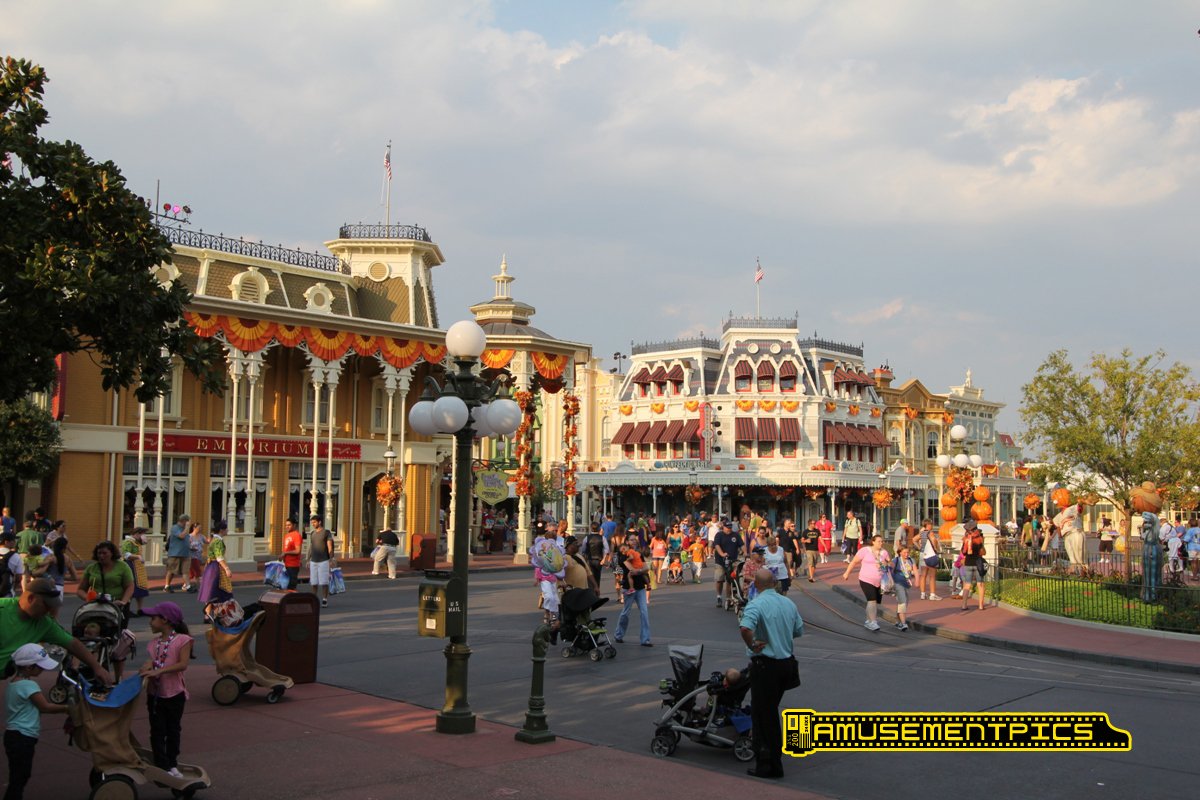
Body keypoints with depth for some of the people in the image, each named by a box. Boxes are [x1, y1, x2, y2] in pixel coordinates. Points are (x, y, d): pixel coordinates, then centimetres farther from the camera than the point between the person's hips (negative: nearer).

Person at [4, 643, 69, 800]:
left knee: (20, 777, 17)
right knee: (18, 779, -5)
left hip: (15, 735, 9)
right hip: (22, 738, -9)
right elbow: (45, 707, -13)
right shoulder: (29, 685, -18)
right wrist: (67, 708, -4)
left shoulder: (14, 682, 11)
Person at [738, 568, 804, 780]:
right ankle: (773, 753, 29)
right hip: (786, 661, 7)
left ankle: (769, 765, 6)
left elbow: (745, 628, -35)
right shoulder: (789, 603, 6)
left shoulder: (756, 605, -17)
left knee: (763, 714, 3)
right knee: (771, 710, 21)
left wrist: (752, 645, -18)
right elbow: (799, 631, 16)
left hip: (765, 664, -7)